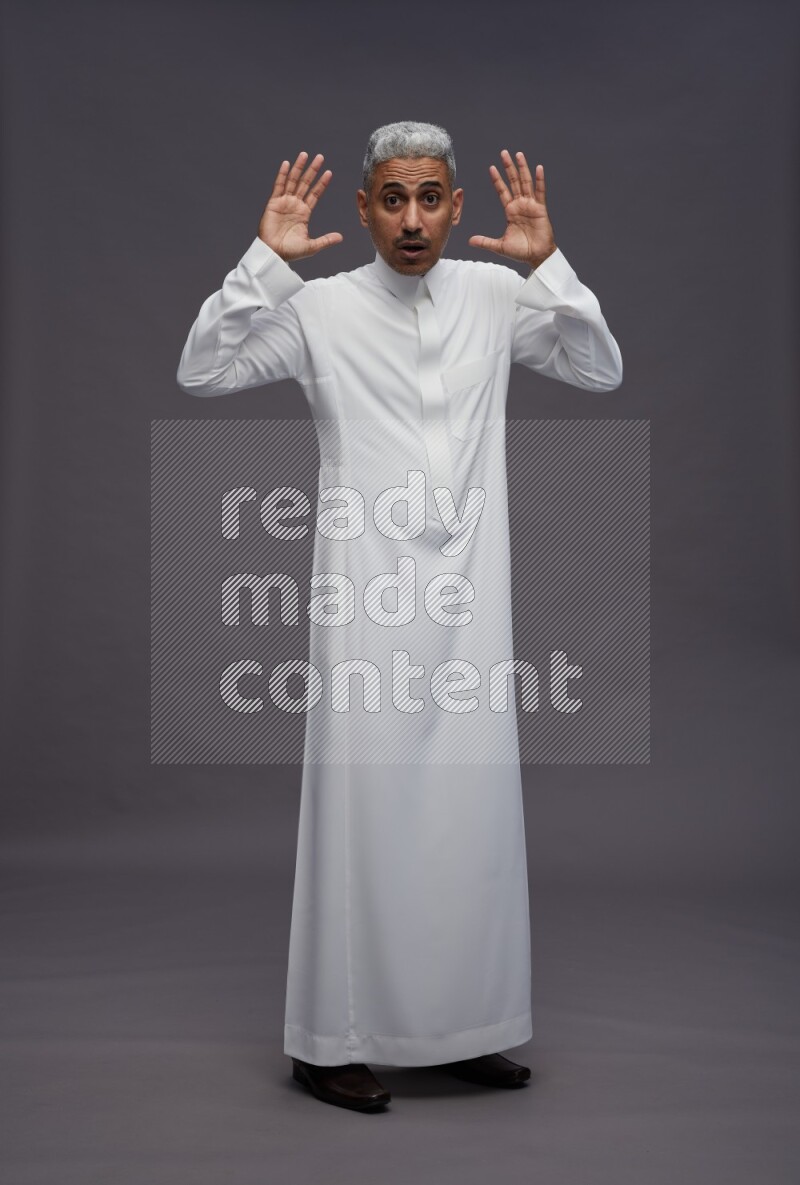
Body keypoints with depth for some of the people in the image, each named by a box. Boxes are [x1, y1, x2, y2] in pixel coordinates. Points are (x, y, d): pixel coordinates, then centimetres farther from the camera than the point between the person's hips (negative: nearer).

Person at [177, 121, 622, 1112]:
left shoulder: (494, 295, 8)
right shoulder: (321, 306, 0)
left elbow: (602, 372, 6)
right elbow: (201, 372, -6)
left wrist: (547, 265, -4)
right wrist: (265, 259, -13)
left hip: (469, 591, 3)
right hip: (368, 591, -3)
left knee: (472, 802, 7)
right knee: (362, 800, -1)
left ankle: (461, 1028, 23)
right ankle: (329, 1040, 13)